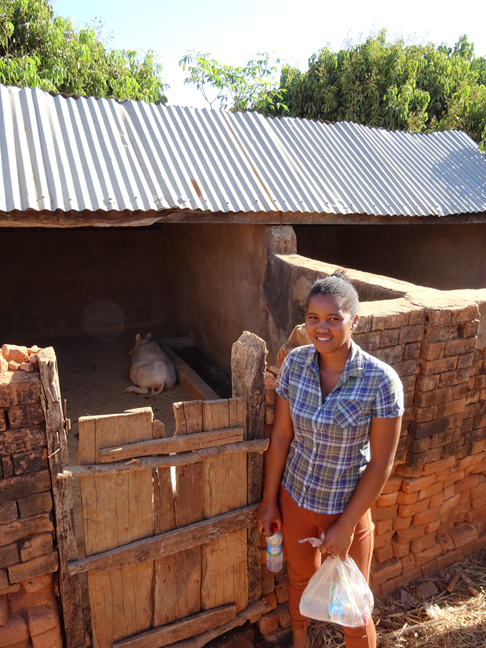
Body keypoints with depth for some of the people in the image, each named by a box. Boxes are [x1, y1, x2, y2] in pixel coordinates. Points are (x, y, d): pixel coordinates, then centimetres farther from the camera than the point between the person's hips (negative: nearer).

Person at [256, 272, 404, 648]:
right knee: (301, 578, 29)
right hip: (295, 496, 4)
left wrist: (345, 525, -13)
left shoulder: (381, 381, -25)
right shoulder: (296, 362, -14)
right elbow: (281, 435, -6)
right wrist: (269, 500, 1)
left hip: (346, 505, -3)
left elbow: (381, 464, -17)